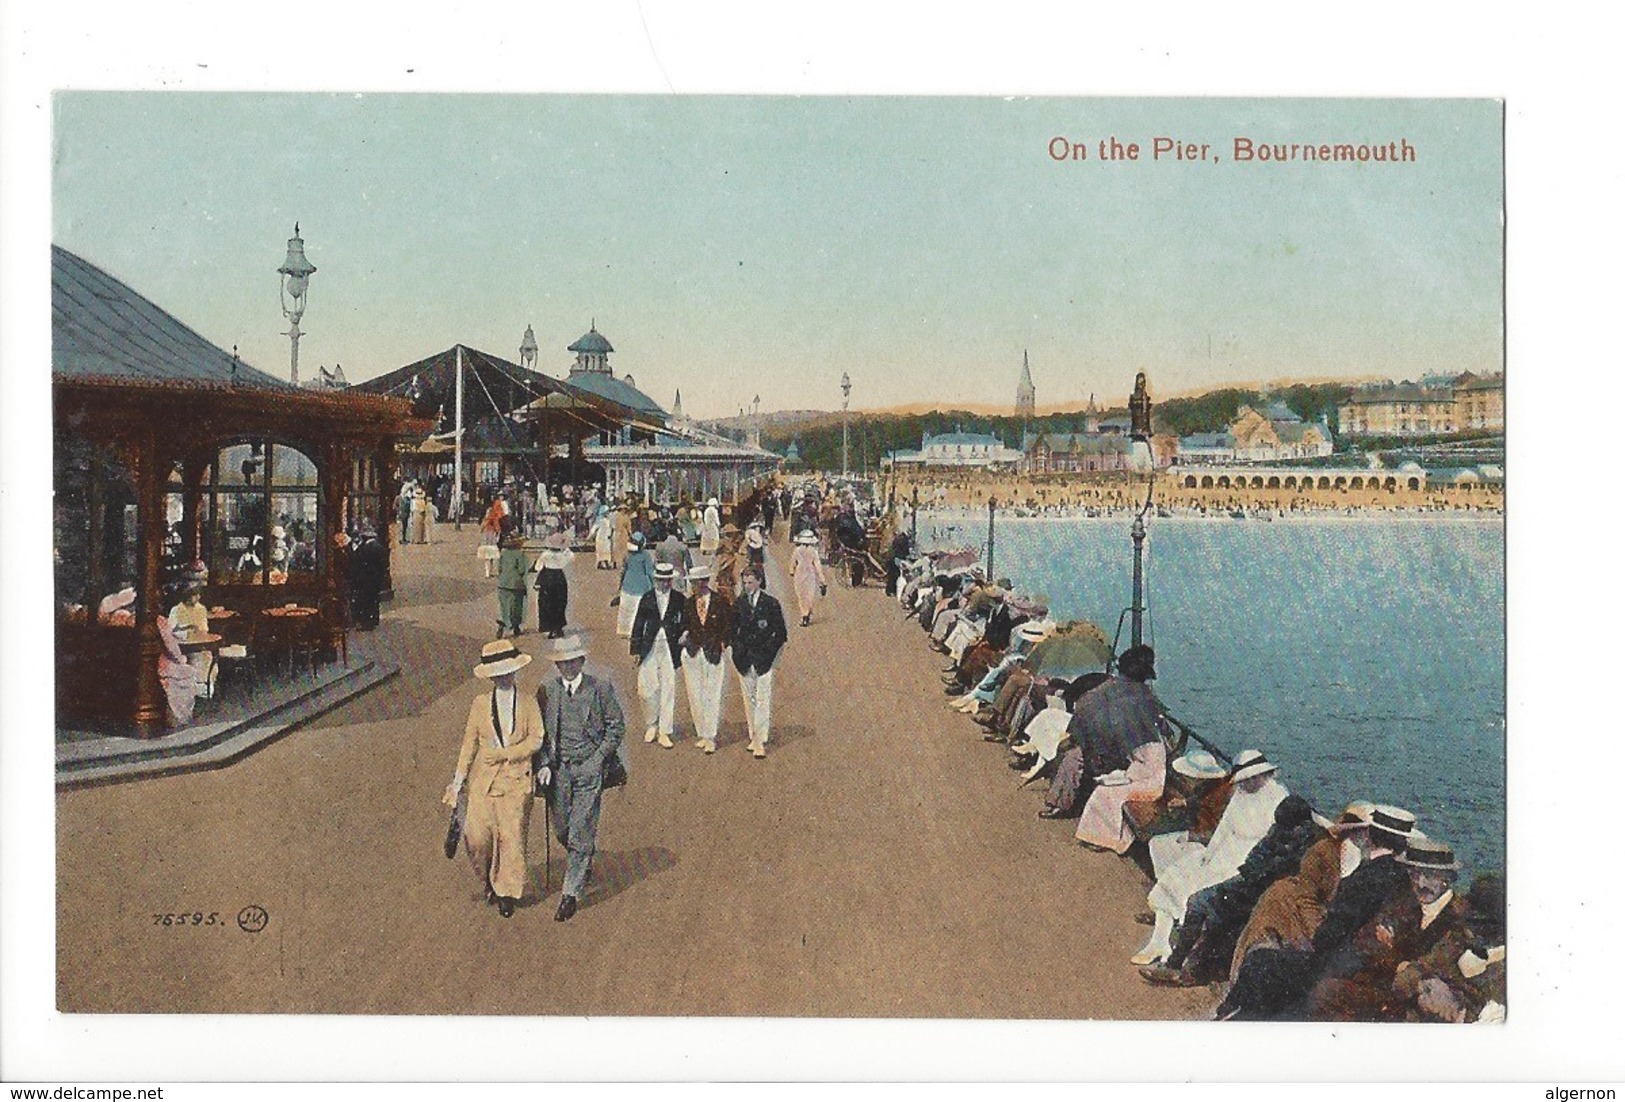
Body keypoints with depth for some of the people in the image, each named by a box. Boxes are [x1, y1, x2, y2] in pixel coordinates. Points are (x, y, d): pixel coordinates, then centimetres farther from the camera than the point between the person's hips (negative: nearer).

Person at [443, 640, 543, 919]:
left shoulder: (528, 704, 1)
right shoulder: (480, 704, 5)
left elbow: (535, 741, -6)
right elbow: (469, 744, 7)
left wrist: (502, 754, -13)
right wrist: (458, 781, 4)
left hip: (516, 780, -1)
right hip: (483, 780, 1)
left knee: (511, 836, 0)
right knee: (476, 836, -4)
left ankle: (507, 892, 17)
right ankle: (490, 879, 24)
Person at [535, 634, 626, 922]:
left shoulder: (600, 688, -4)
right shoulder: (546, 692, 3)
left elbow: (616, 727, 1)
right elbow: (540, 732, 9)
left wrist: (596, 760, -6)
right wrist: (544, 764, -4)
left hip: (589, 769, -3)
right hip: (558, 769, 3)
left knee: (580, 831, -5)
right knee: (561, 829, 11)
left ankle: (571, 893, 3)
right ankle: (583, 865, 41)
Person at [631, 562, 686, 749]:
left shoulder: (679, 599, 4)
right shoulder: (647, 598, 4)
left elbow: (684, 623, 8)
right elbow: (638, 625, 6)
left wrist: (682, 644, -3)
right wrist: (636, 649, 3)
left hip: (670, 648, 0)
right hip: (650, 647, 0)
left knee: (668, 690, 1)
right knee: (646, 689, -1)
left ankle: (664, 732, 9)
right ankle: (651, 725, 21)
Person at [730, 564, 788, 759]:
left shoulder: (771, 604, -4)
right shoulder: (739, 604, 5)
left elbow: (781, 634, 0)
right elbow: (732, 629, 15)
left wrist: (769, 650, -6)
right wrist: (736, 646, 2)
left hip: (764, 660, -3)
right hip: (744, 661, 3)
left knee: (763, 701, -6)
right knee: (749, 699, 10)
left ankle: (761, 741, -5)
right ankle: (754, 737, 19)